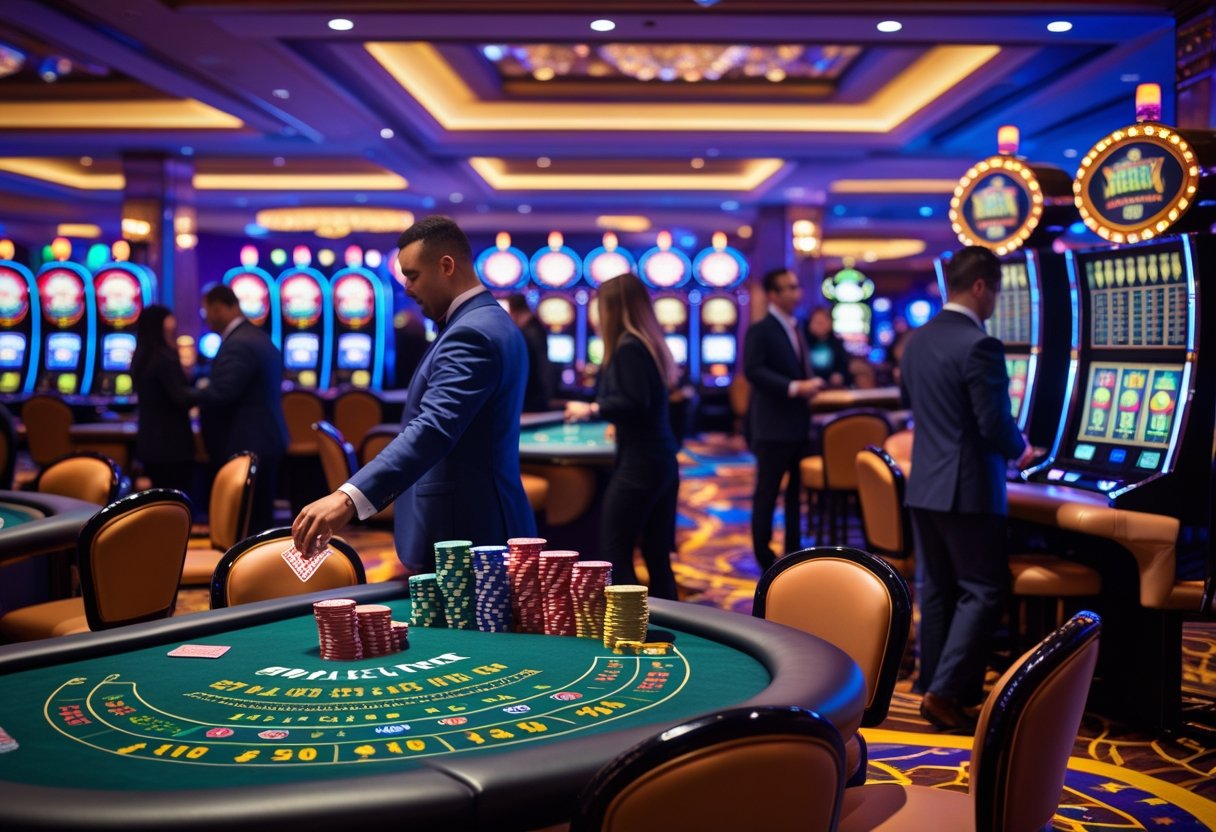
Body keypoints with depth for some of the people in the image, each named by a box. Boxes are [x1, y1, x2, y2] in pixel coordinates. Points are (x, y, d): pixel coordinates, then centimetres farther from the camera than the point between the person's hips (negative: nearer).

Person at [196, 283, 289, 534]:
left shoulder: (237, 345, -19)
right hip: (264, 440, 10)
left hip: (245, 446, -10)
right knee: (260, 516, 15)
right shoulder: (257, 337, 15)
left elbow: (220, 394, -24)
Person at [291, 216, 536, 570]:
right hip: (484, 527, 10)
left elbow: (433, 429, -33)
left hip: (464, 535, -10)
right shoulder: (491, 322, 15)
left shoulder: (471, 333, -18)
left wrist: (348, 498, -43)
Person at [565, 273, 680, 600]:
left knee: (613, 554, -2)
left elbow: (635, 402, -22)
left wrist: (591, 409, -10)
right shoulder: (651, 343, 12)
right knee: (658, 556, 12)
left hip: (639, 465, -9)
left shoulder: (628, 347, -13)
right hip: (663, 461, 9)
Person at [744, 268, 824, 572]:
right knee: (767, 494, 0)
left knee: (796, 491, 13)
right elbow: (753, 370, -23)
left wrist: (810, 383, 2)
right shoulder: (760, 330, -11)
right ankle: (765, 559, 7)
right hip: (773, 425, -8)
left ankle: (793, 553, 22)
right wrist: (794, 387, -27)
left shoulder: (795, 328, 15)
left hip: (799, 423, 8)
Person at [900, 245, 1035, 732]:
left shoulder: (917, 341, 7)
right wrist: (1020, 451, 2)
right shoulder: (980, 346, -18)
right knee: (984, 592, 2)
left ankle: (935, 687, 20)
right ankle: (945, 692, -3)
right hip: (968, 490, -8)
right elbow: (996, 427, -19)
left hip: (923, 486, 8)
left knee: (937, 590, 14)